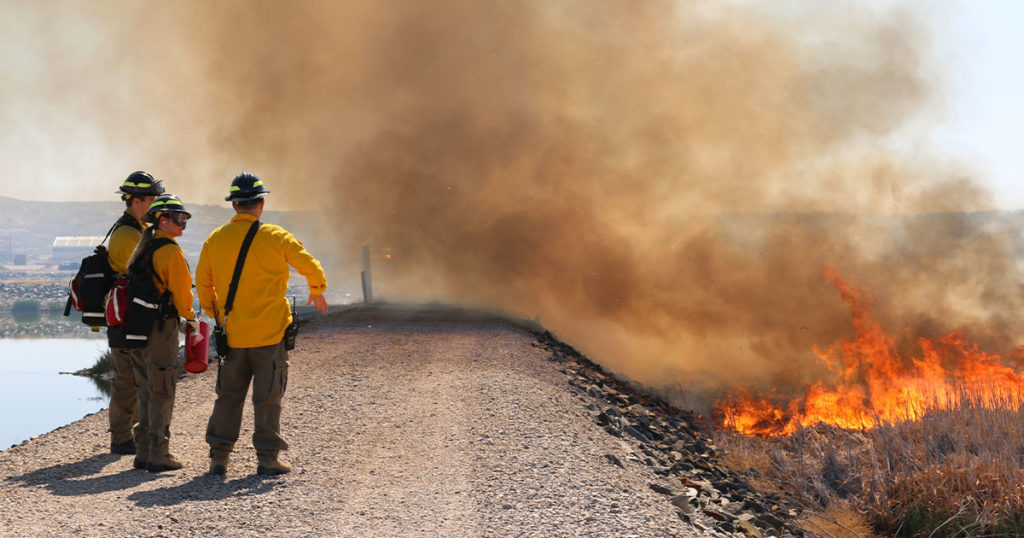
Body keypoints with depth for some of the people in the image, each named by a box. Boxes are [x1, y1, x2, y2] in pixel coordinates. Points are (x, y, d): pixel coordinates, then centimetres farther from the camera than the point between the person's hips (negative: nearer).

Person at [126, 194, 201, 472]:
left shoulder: (142, 247, 14)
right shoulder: (171, 251, -12)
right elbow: (181, 292, -13)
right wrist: (191, 318, 3)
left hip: (137, 328, 8)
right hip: (161, 327, -8)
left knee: (146, 391, 15)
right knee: (162, 392, -2)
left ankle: (144, 453, 19)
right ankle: (158, 456, -1)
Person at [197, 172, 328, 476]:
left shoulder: (216, 239, 3)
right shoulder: (275, 237, -8)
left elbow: (202, 283, 12)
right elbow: (311, 267, -1)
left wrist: (216, 314, 26)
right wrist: (317, 292, 19)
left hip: (232, 334, 3)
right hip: (269, 334, -3)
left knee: (228, 395, 12)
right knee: (267, 397, 4)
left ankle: (218, 456, 12)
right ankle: (268, 458, 6)